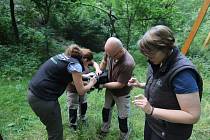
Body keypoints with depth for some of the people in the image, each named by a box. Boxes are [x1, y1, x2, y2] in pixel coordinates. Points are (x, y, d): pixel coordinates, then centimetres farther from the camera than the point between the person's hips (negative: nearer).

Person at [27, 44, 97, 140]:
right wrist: (91, 83, 11)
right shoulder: (75, 64, -10)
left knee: (52, 128, 25)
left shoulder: (61, 56, 12)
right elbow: (81, 91, -5)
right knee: (56, 132, 11)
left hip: (33, 94, 9)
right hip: (43, 99, -9)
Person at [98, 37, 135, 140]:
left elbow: (120, 84, -28)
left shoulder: (128, 64, -39)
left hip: (121, 93, -6)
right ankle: (104, 129, 49)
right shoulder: (110, 51, -21)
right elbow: (104, 62, 3)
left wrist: (103, 85, -20)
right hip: (110, 89, 6)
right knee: (106, 109, 23)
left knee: (122, 117, 11)